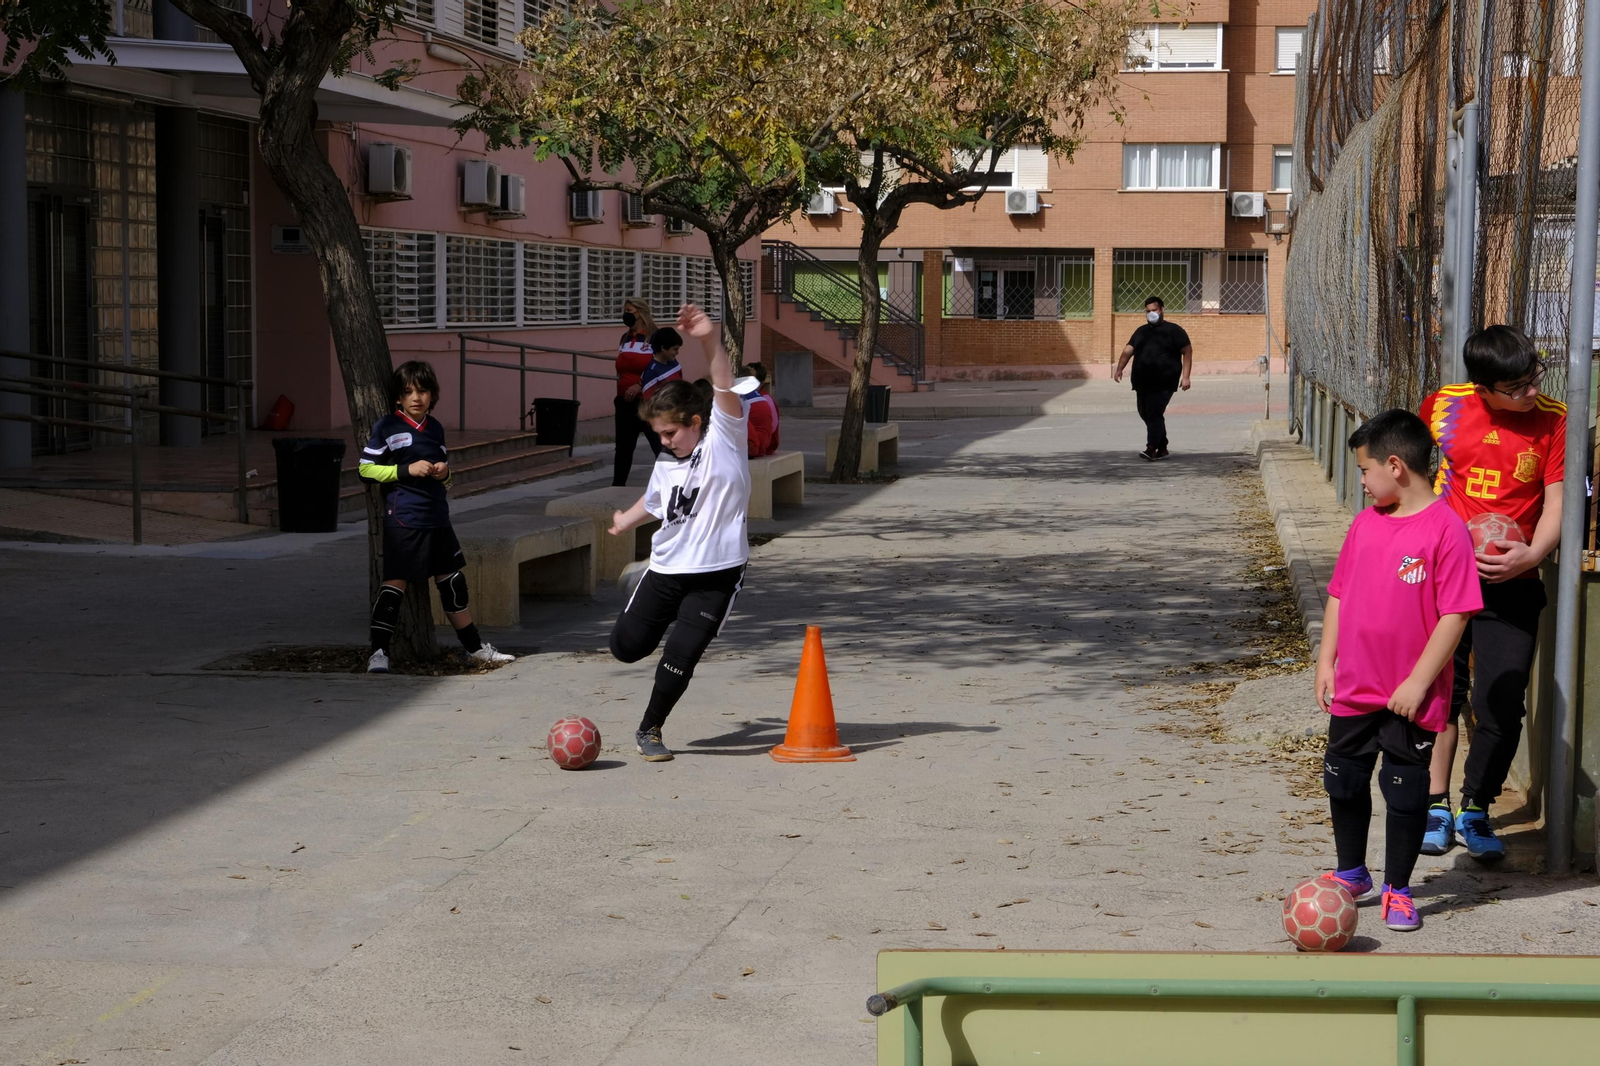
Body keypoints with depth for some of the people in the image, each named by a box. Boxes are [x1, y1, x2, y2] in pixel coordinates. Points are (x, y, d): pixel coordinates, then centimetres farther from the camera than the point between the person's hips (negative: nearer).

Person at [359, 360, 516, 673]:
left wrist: (444, 472, 1)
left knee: (452, 581, 14)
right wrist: (407, 470, -16)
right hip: (403, 519, -6)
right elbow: (366, 467, -9)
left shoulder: (435, 428, 13)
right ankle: (378, 654, -8)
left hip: (437, 517, 7)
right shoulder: (387, 427, -6)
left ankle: (475, 648, 24)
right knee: (395, 583, -10)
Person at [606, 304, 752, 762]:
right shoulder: (666, 464, 7)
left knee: (680, 656, -10)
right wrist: (626, 521, 47)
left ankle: (649, 730, 13)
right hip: (666, 568, 6)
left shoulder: (724, 440, -8)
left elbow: (725, 388, -25)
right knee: (626, 646, 9)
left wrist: (710, 342, -41)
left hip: (716, 573, -6)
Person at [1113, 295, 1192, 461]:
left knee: (1154, 414, -17)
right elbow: (1128, 350, 9)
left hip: (1163, 383, -7)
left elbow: (1187, 352, -2)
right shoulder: (1141, 331, 17)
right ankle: (1162, 448, 23)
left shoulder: (1173, 330, 1)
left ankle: (1151, 449, -22)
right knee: (1145, 414, 10)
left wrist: (1185, 376, -11)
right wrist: (1119, 368, -7)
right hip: (1142, 383, 7)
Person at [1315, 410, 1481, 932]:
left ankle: (1398, 889, 20)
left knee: (1406, 791, 5)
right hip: (1353, 691, 6)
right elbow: (1338, 593, 13)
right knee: (1344, 782, 16)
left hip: (1409, 698, -6)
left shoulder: (1446, 528, -15)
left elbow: (1455, 614, -17)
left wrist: (1418, 682, -18)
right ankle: (1351, 874, 35)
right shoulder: (1366, 522, 5)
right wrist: (1326, 662, 8)